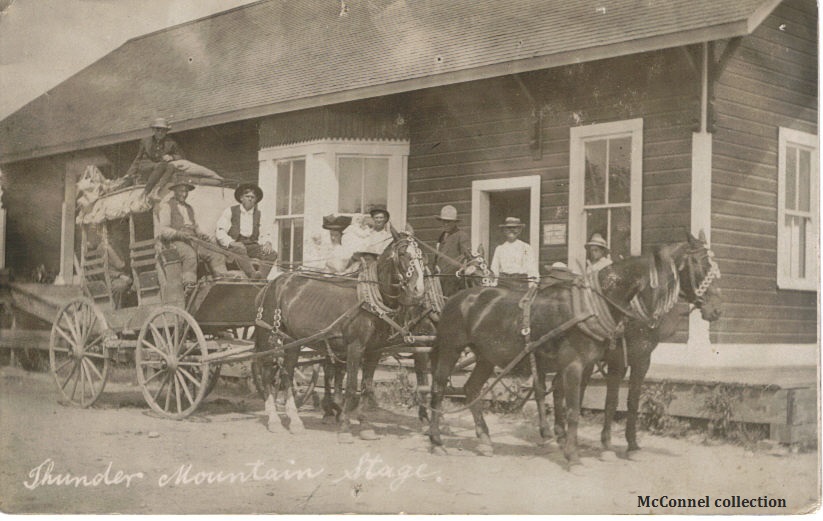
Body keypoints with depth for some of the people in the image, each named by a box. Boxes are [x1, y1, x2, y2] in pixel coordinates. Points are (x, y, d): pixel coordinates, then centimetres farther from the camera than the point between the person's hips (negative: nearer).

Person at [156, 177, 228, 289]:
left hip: (193, 240, 7)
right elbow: (163, 230, -4)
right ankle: (189, 285, -44)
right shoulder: (166, 207, 7)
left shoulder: (189, 208, 30)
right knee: (190, 255, -39)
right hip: (175, 241, -7)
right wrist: (180, 234, -20)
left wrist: (201, 234, 7)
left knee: (216, 254, -18)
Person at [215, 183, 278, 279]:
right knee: (240, 249, -39)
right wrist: (231, 242, -19)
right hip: (234, 244, -3)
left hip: (251, 245, 4)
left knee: (272, 253, -23)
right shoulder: (230, 211, 10)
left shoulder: (259, 215, 19)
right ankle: (253, 274, -54)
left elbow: (264, 235, 14)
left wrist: (266, 243, -11)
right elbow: (220, 231, 0)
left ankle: (262, 277, -42)